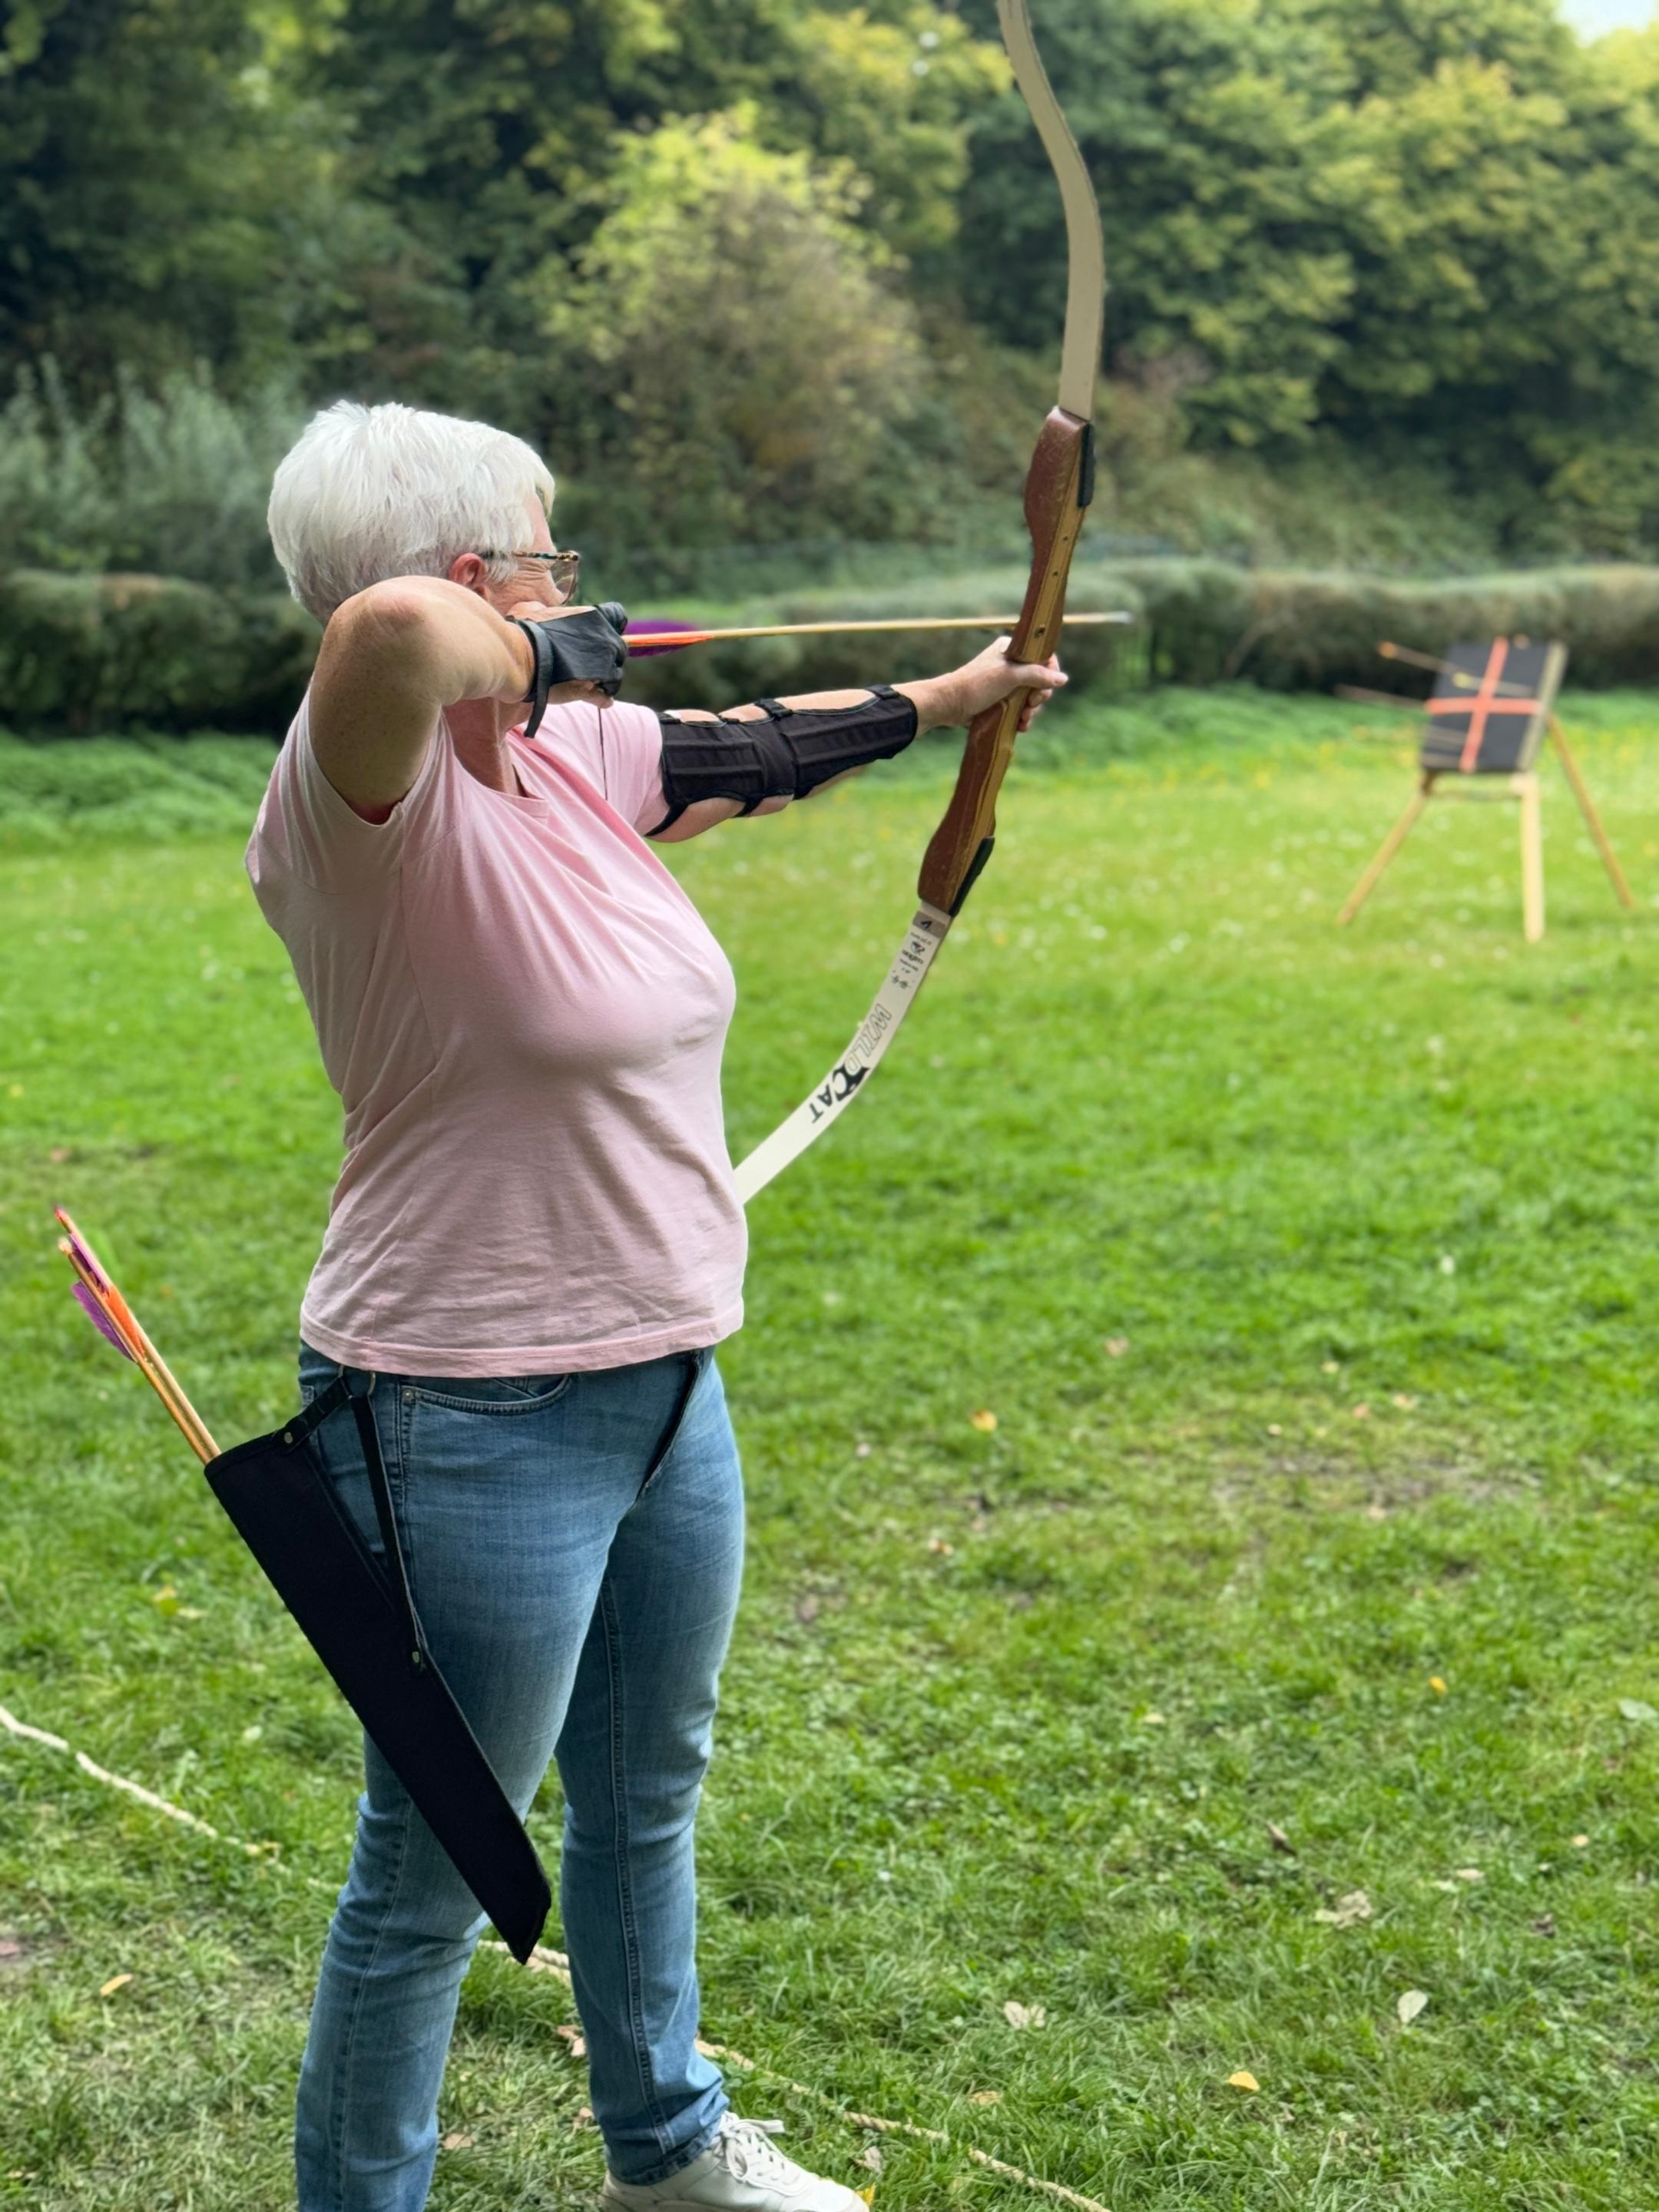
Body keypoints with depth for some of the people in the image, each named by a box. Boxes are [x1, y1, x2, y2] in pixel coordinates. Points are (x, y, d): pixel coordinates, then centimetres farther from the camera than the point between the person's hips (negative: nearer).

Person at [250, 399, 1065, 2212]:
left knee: (648, 1795, 27)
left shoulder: (570, 756, 4)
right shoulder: (364, 791, -22)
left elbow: (752, 749, 22)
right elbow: (392, 629, -45)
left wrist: (939, 701, 35)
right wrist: (511, 651, -23)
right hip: (475, 1424, -9)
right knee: (434, 1875, 7)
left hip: (662, 1384, 9)